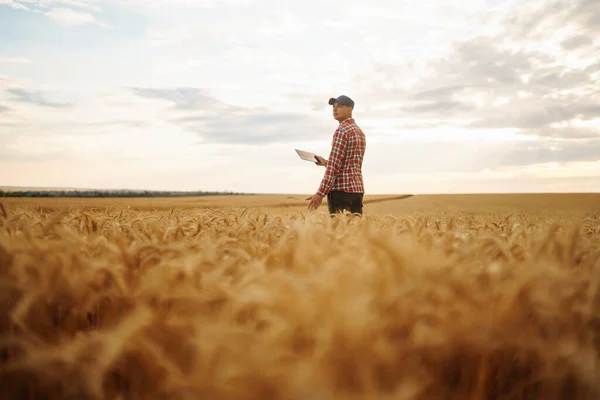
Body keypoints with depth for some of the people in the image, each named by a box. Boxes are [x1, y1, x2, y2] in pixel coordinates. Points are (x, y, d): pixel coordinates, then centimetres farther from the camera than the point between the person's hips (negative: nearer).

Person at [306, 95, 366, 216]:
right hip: (357, 189, 9)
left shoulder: (341, 131, -8)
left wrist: (320, 193, -16)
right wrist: (326, 162, 25)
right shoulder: (359, 132, 20)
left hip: (341, 189, -9)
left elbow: (334, 166, -15)